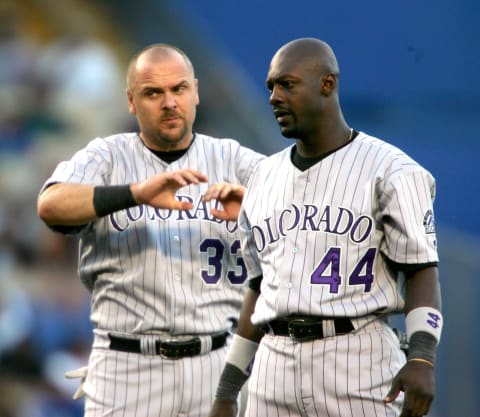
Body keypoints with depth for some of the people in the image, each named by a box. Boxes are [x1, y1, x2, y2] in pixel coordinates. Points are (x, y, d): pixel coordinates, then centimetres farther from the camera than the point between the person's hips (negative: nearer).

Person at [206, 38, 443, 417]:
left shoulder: (390, 172, -2)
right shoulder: (265, 179, 17)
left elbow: (421, 270, -7)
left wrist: (422, 357, -24)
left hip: (358, 363, -5)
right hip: (275, 368, 6)